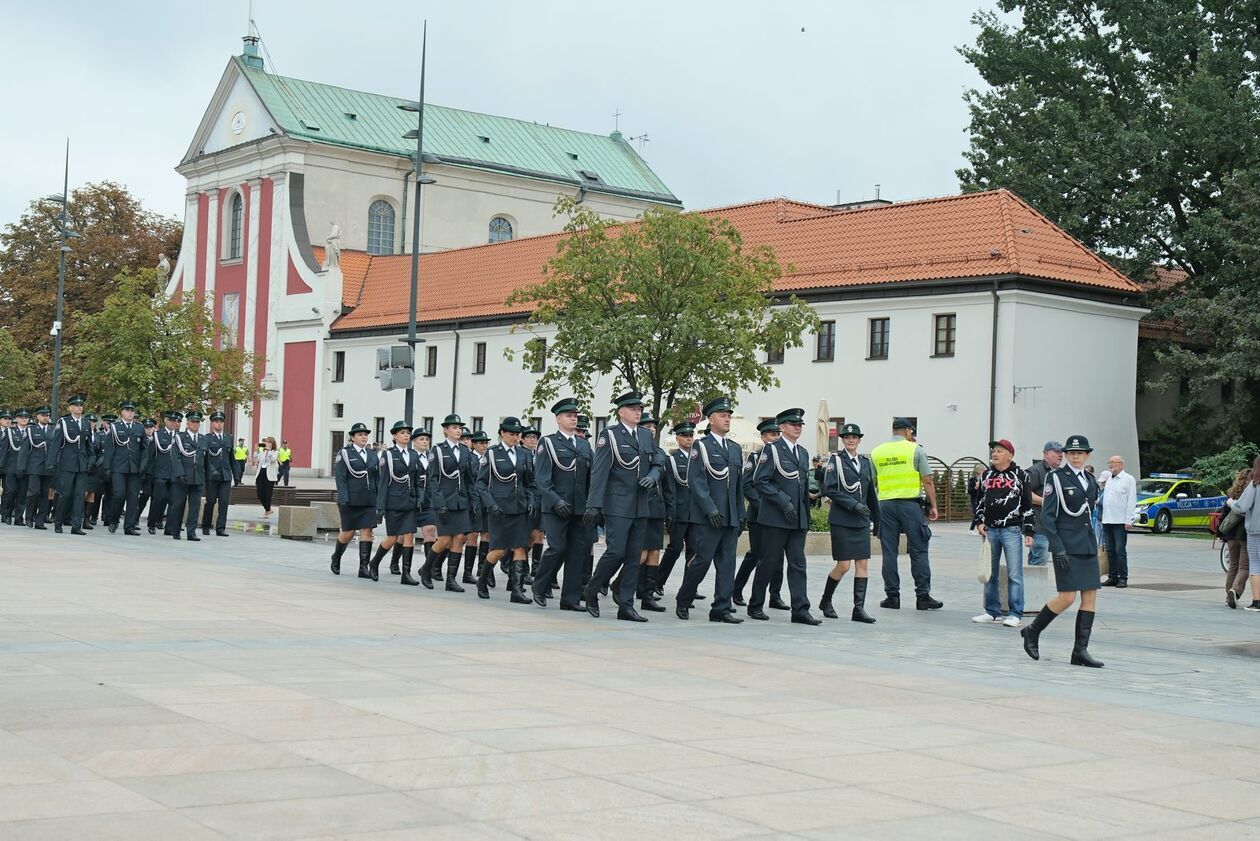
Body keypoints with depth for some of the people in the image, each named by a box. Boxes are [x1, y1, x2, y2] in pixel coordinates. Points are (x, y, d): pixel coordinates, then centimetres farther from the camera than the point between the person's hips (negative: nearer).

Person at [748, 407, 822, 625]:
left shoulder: (803, 453, 16)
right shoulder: (772, 450, -5)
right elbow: (760, 481, -12)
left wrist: (807, 516, 17)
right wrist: (784, 502, -17)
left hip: (798, 518, 6)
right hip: (775, 517, -6)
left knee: (798, 564, 1)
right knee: (769, 561, 1)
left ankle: (800, 610, -1)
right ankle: (755, 605, 13)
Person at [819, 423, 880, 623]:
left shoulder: (865, 463, 14)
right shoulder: (835, 460, -2)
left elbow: (871, 493, 19)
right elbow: (829, 490, -11)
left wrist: (877, 520, 19)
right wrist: (853, 504, -19)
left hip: (861, 521, 5)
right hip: (842, 521, -5)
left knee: (863, 563, -1)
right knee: (843, 565, -6)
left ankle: (859, 609, 0)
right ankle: (826, 601, 15)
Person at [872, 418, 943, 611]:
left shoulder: (876, 452, 9)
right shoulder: (915, 449, -1)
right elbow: (928, 481, -4)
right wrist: (933, 506, 1)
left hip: (885, 504, 3)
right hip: (910, 503, -3)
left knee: (889, 551, 6)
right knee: (918, 551, 1)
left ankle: (892, 595, 7)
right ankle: (923, 596, 1)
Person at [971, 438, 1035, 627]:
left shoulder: (1020, 476, 1)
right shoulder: (986, 475, 13)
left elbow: (1028, 505, 1)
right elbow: (979, 500, 20)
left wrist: (1028, 532, -2)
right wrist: (979, 522, 6)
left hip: (1012, 530, -5)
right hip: (990, 530, 5)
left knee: (1014, 574, -4)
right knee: (989, 573, 9)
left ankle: (1016, 614, 1)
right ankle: (992, 611, 18)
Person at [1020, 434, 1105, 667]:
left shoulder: (1091, 480, 14)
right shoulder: (1057, 477, -6)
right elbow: (1047, 516, -10)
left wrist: (1094, 543, 17)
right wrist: (1058, 549, -17)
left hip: (1088, 545, 7)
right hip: (1067, 546, -7)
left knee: (1090, 596, 1)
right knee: (1067, 597, -10)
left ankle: (1081, 650, 4)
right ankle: (1032, 632, 11)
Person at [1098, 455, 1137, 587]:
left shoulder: (1128, 479, -2)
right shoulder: (1109, 479, 18)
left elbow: (1131, 501, -7)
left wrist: (1128, 520, -13)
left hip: (1120, 521, -7)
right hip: (1107, 520, 7)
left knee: (1120, 550, -6)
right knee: (1110, 550, 8)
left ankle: (1123, 578, -2)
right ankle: (1112, 577, 13)